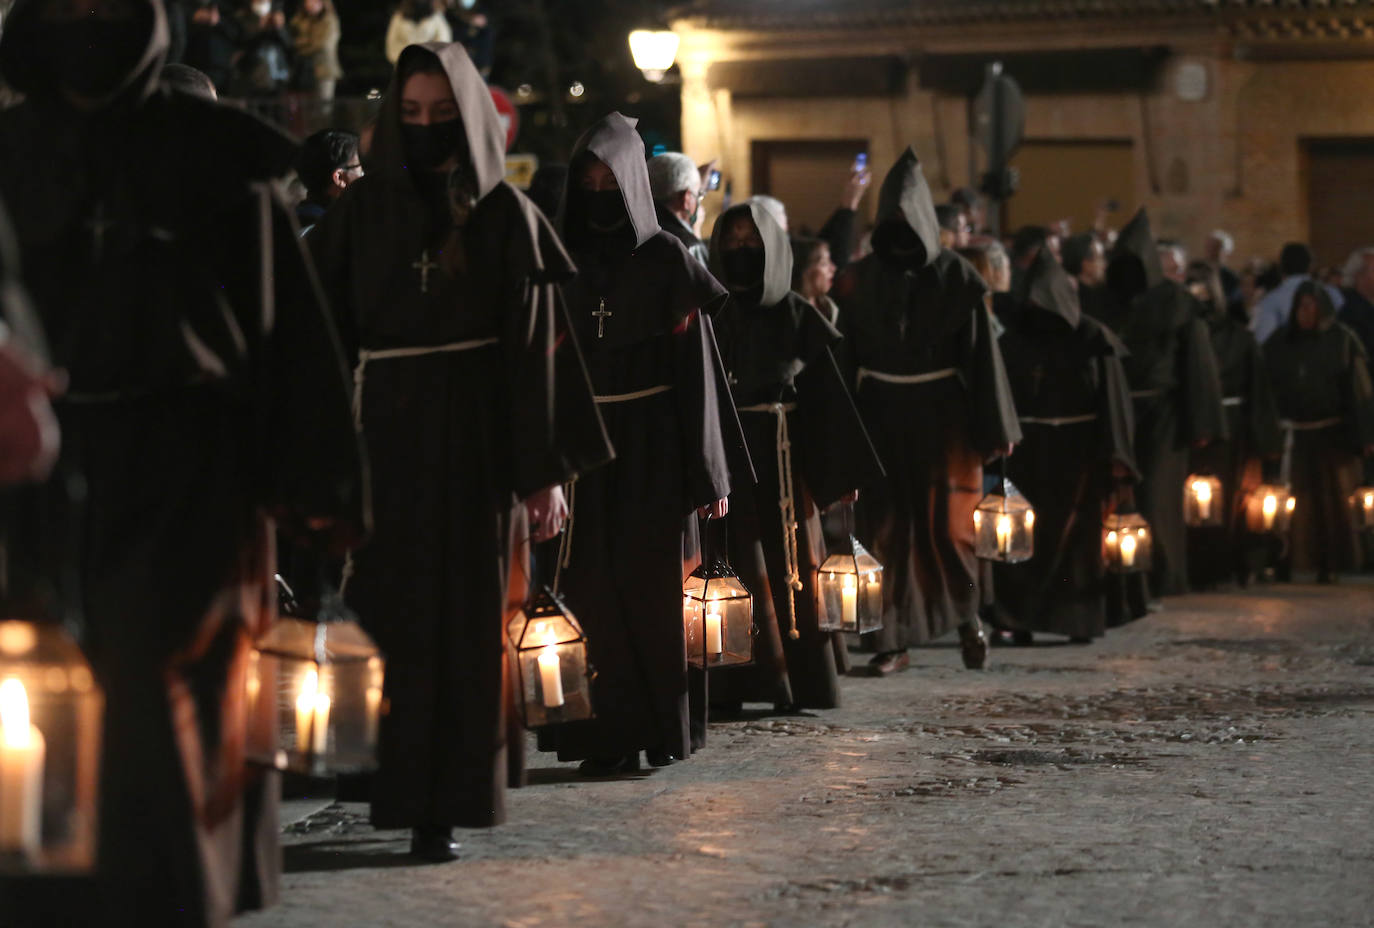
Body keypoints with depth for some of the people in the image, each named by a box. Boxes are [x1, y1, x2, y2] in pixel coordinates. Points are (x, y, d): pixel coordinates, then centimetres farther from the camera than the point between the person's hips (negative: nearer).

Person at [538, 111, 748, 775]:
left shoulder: (666, 259, 0)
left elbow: (698, 365, -2)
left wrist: (710, 470, -7)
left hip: (651, 445, -2)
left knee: (650, 583, -1)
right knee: (590, 587, -2)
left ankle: (658, 726, 8)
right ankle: (604, 732, 1)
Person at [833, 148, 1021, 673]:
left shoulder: (956, 277, -2)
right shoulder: (860, 280, 3)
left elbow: (982, 353, -3)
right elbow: (847, 355, 3)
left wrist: (995, 428, -6)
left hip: (943, 417, -2)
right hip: (881, 418, 2)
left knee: (947, 524, -2)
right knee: (888, 527, 1)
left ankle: (967, 617, 22)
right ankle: (894, 640, 5)